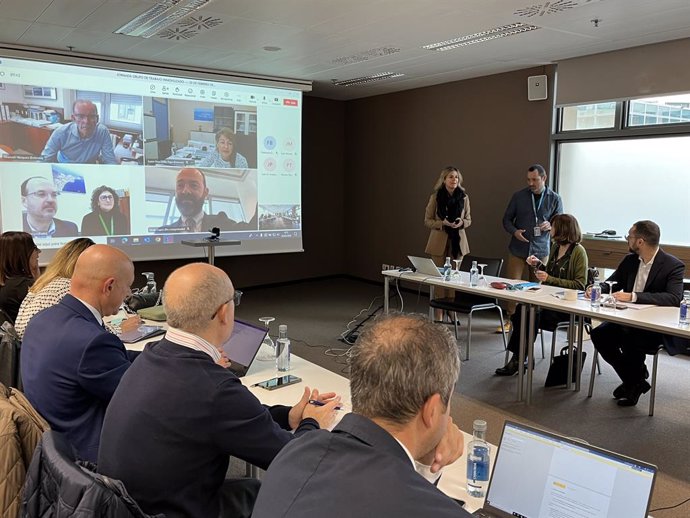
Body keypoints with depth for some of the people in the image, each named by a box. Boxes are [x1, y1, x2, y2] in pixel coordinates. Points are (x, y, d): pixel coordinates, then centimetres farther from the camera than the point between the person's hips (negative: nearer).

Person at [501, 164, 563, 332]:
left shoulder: (554, 199, 3)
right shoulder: (519, 196, 2)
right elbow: (507, 219, 8)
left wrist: (551, 226, -16)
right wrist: (514, 231, -13)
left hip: (540, 250, 0)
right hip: (518, 249, 0)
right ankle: (510, 319, 12)